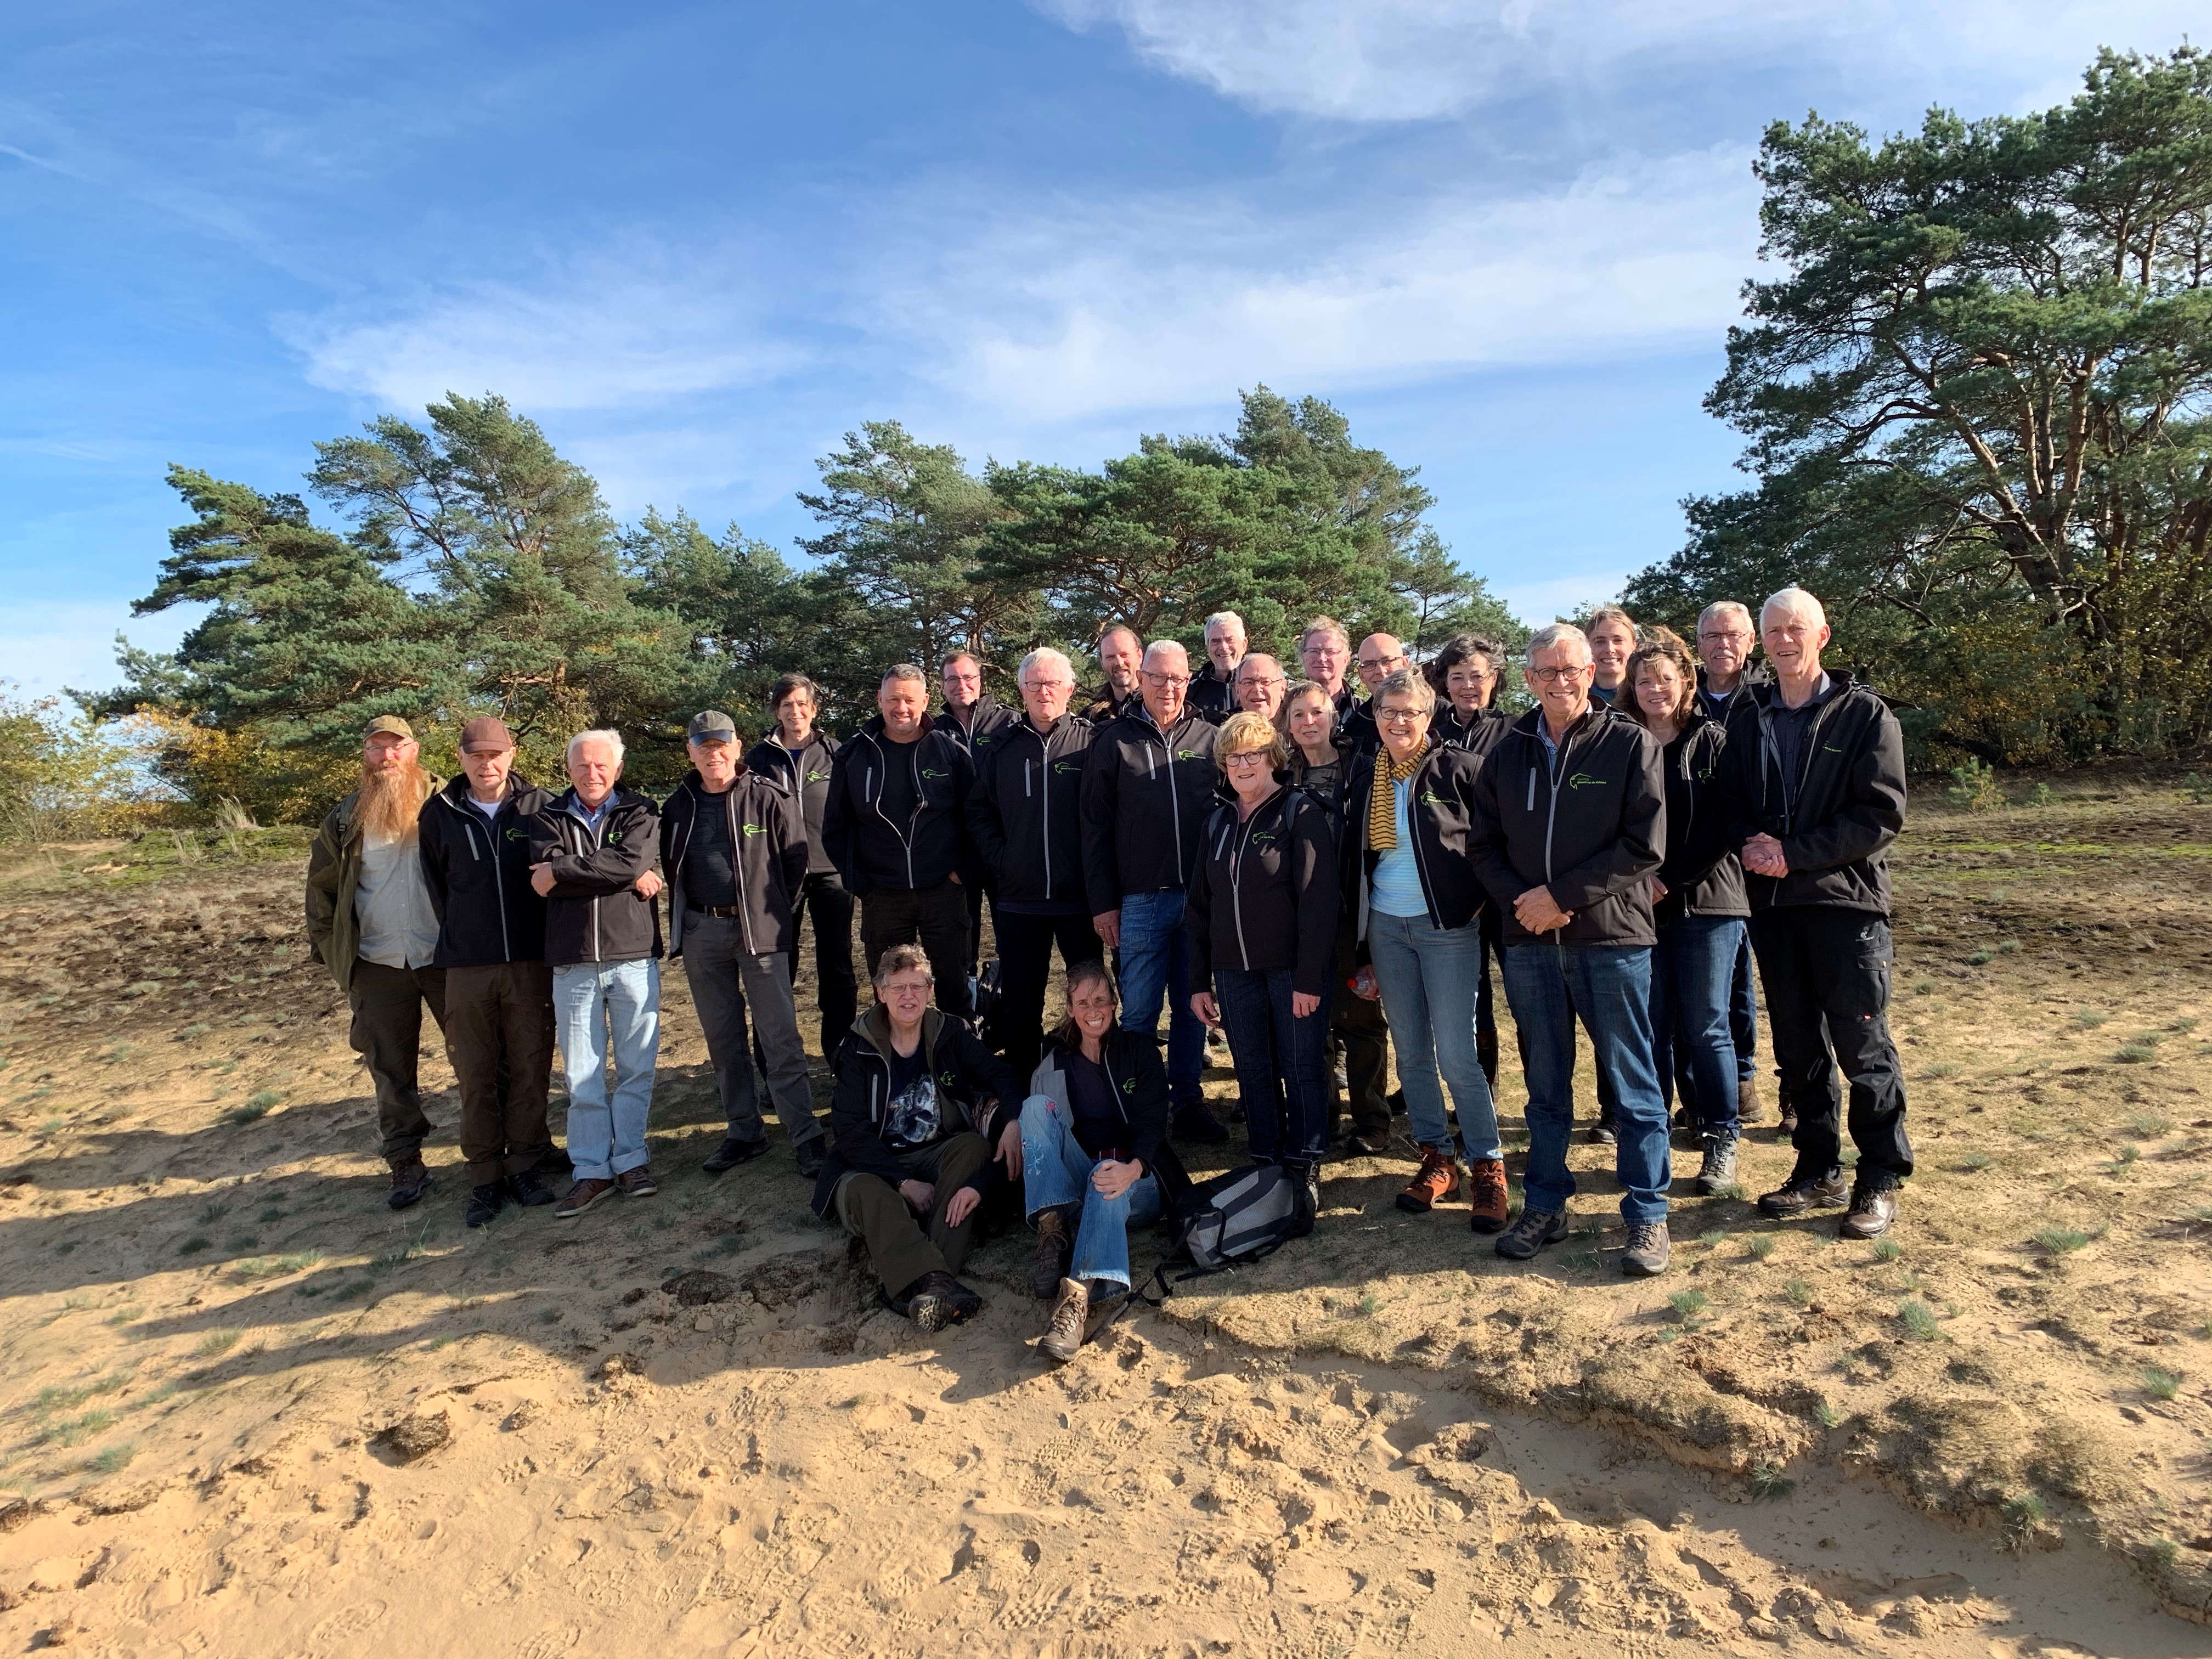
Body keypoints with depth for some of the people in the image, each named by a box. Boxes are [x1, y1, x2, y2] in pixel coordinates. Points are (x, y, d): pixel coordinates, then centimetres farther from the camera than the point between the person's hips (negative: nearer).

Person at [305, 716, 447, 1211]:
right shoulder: (345, 820, 6)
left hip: (448, 959, -2)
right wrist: (331, 951, 6)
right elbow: (321, 889, 12)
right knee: (391, 1069, 9)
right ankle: (405, 1164, 20)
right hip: (378, 966, 3)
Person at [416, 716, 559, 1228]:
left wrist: (546, 937, 4)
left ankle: (525, 1166, 19)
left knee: (531, 1069, 6)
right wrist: (462, 936, 12)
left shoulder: (540, 807, -2)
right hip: (468, 966, 1)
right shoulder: (438, 813, 2)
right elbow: (435, 883, 13)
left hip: (531, 961, -1)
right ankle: (485, 1177, 16)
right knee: (476, 1075, 6)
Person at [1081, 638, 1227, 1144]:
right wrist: (1103, 902, -3)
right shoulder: (1115, 741, 2)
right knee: (1140, 1012, 4)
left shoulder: (1209, 739, 6)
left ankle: (1187, 1100, 24)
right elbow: (1095, 826, 2)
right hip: (1141, 900, -2)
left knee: (1193, 1008, 11)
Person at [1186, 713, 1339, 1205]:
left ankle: (1304, 1169, 18)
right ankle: (1265, 1164, 23)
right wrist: (1199, 981, 9)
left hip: (1291, 969, -5)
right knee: (1253, 1070, 10)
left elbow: (1319, 901, -13)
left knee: (1301, 1068, 4)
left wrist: (1309, 978, -17)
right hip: (1235, 971, 5)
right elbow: (1199, 906, 13)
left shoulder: (1301, 814, -6)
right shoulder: (1218, 823, 11)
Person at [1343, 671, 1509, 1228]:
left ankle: (1487, 1167, 11)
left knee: (1457, 1056, -4)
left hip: (1446, 926, -4)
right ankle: (1436, 1158, 24)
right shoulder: (1363, 775, 7)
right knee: (1411, 1053, 11)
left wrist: (1479, 904, -10)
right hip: (1385, 927, 5)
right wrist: (1360, 942, 11)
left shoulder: (1460, 769, -7)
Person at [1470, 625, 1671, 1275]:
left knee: (1633, 1083, 5)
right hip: (1530, 941, 4)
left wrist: (1561, 896, -14)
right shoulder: (1508, 753, 9)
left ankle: (1647, 1216, 17)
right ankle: (1544, 1206, 25)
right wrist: (1522, 900, -8)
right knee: (1544, 1082, 13)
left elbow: (1644, 845, -10)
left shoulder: (1631, 744, -2)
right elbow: (1485, 845, 9)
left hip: (1613, 936, -3)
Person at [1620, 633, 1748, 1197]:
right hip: (1640, 904, 2)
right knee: (1654, 1026, 6)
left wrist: (1671, 881, -11)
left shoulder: (1713, 741, 1)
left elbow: (1722, 826, -5)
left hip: (1706, 901, -2)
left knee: (1705, 1027, 3)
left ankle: (1721, 1143, 15)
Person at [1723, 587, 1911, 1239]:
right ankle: (1818, 1171, 24)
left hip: (1846, 900, -4)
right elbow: (1732, 804, 11)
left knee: (1863, 1046, 2)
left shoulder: (1865, 714, -2)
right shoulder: (1747, 718, 11)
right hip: (1772, 904, 4)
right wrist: (1751, 843, -11)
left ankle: (1880, 1179, 16)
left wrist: (1792, 853, -17)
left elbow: (1882, 815, -10)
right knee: (1798, 1047, 12)